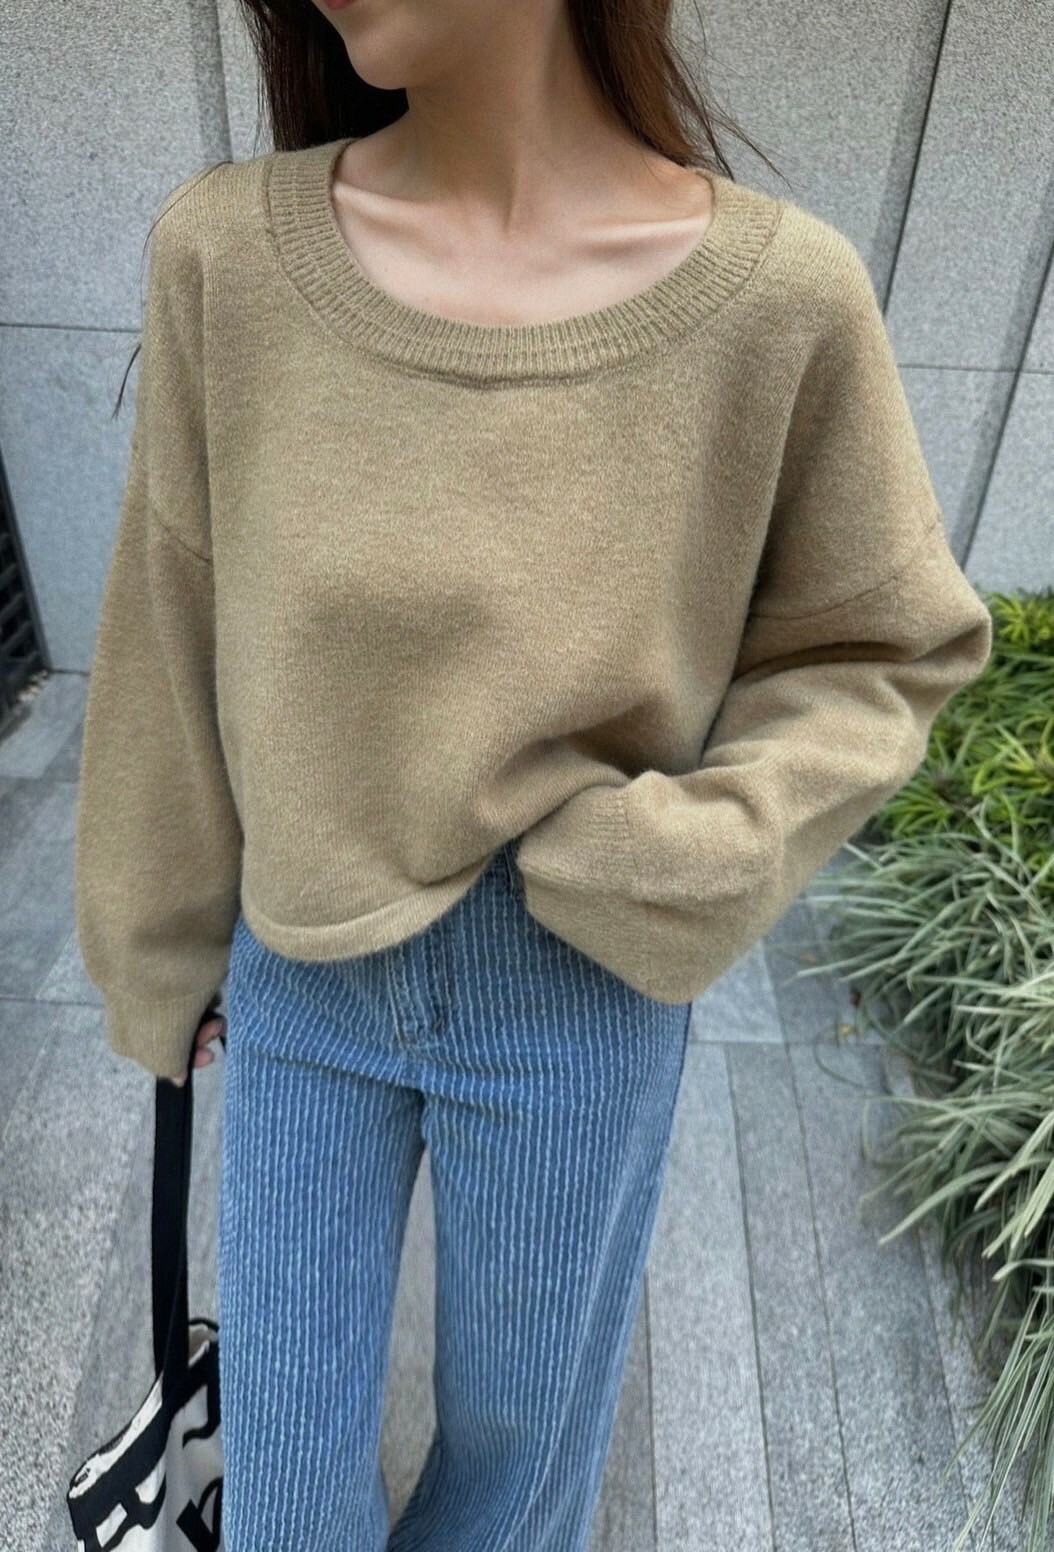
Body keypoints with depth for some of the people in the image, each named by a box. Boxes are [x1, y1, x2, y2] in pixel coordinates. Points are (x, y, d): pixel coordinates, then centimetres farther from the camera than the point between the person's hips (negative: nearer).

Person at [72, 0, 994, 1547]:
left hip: (579, 996, -1)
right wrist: (164, 948, 9)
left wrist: (695, 858, -17)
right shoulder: (227, 249, -9)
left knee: (526, 1421, 24)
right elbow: (177, 640, 0)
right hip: (299, 976, 2)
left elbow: (882, 652, -1)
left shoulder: (783, 291, -13)